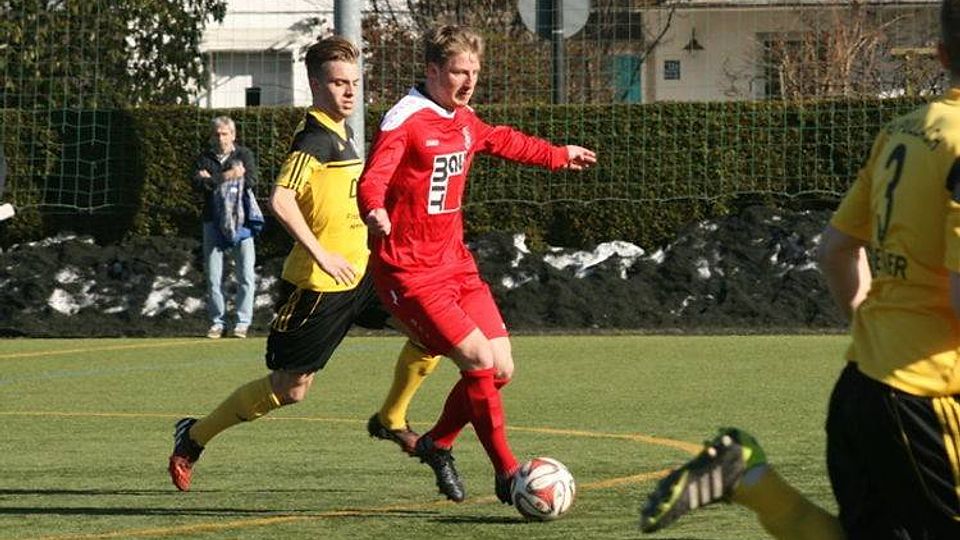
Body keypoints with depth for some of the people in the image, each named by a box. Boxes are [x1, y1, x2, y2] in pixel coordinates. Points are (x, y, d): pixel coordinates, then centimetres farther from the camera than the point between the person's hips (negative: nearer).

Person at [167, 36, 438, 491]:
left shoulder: (342, 134, 12)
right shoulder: (316, 138, -17)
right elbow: (281, 198, -30)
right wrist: (321, 255, -28)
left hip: (358, 273, 8)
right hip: (316, 284, -8)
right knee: (289, 388, -1)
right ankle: (193, 439, 16)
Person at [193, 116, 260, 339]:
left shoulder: (244, 155, 6)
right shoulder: (205, 158, 8)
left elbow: (252, 180, -11)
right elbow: (199, 183, -9)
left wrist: (213, 180, -11)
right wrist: (226, 177, -20)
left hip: (240, 221, -1)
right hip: (213, 222, 1)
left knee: (246, 276, -4)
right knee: (213, 277, 2)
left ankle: (242, 321, 3)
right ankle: (217, 322, 10)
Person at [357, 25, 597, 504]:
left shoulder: (463, 121, 12)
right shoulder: (404, 121, -14)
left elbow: (502, 141, 34)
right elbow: (373, 180, -27)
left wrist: (560, 156, 46)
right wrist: (375, 212, -50)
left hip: (455, 264, 8)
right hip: (410, 273, -8)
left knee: (500, 369, 1)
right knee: (480, 360, -17)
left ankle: (436, 445, 24)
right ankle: (507, 474, -6)